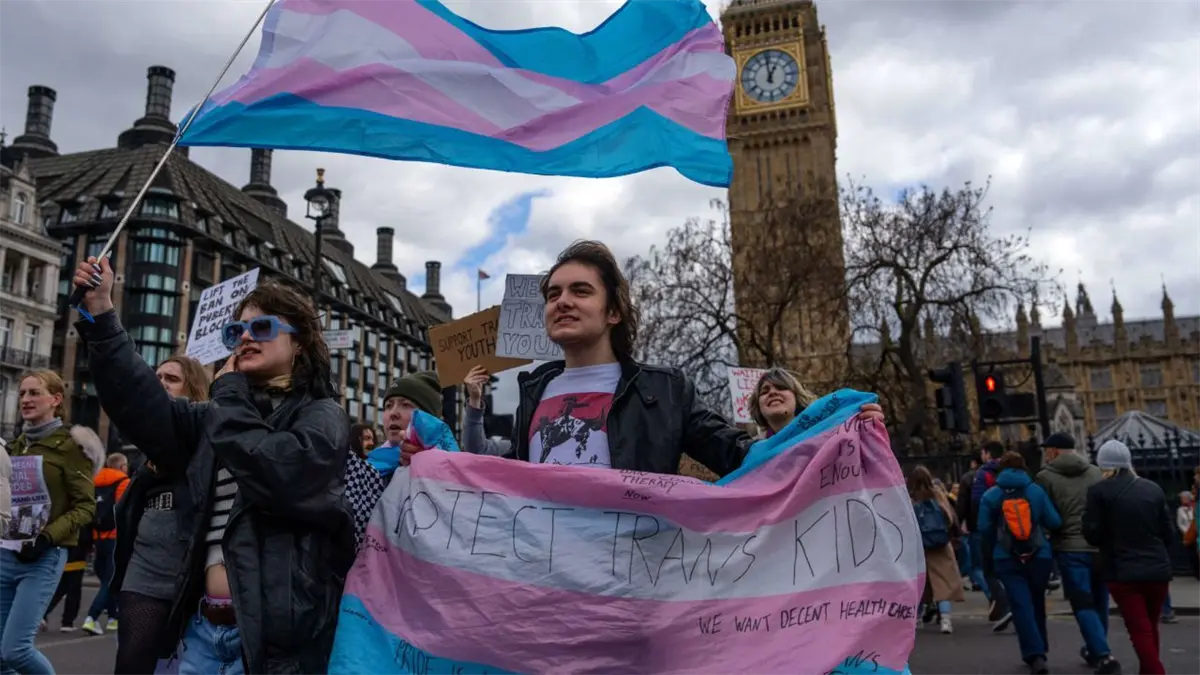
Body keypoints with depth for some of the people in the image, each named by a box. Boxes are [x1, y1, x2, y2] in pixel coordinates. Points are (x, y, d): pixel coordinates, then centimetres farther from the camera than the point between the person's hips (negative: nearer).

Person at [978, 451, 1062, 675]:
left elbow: (984, 528, -4)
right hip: (1039, 556, 2)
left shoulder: (991, 495, -2)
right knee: (1036, 604, 19)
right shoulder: (1036, 491, 0)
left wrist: (991, 553, 11)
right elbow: (1055, 523, -4)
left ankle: (1035, 655, -12)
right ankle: (1038, 651, 30)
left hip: (1008, 559, -2)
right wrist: (1038, 523, 18)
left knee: (1021, 606, -1)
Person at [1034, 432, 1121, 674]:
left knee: (1083, 605, -1)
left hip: (1070, 548, -5)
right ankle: (1095, 651, 31)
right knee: (1099, 603, 18)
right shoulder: (1096, 472, 8)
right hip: (1101, 547, 5)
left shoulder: (1046, 477, -4)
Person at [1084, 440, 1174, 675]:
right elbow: (1169, 531, 8)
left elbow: (1092, 533, -8)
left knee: (1140, 631, -1)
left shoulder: (1099, 491, -8)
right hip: (1157, 569, 5)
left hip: (1123, 572, -5)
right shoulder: (1153, 489, 5)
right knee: (1151, 628, 21)